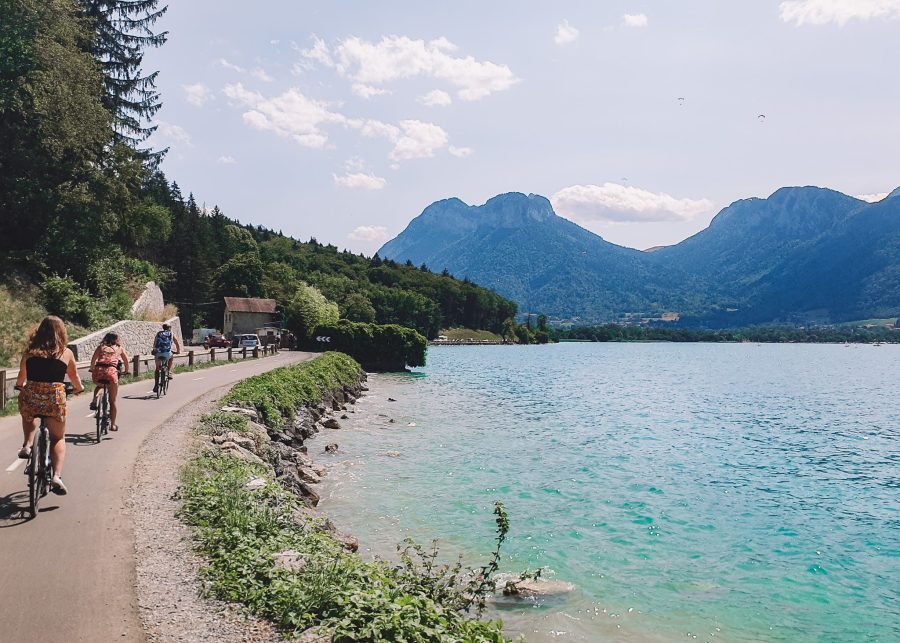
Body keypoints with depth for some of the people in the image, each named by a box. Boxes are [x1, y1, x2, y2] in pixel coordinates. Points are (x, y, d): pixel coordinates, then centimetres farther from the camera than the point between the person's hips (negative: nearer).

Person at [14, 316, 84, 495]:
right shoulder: (66, 353, 7)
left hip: (30, 396, 2)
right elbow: (75, 378, 19)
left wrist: (20, 386, 44)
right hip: (55, 397, -2)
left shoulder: (29, 350, 10)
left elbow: (21, 379, 20)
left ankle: (26, 445, 18)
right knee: (58, 439, 13)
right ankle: (56, 476, -4)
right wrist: (78, 388, 41)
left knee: (29, 418, 38)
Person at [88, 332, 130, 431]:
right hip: (111, 371, -1)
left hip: (98, 371, 1)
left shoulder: (101, 347, 22)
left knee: (100, 386, 37)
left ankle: (95, 398, 6)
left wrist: (92, 370, 29)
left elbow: (93, 360, 13)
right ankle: (113, 424, 15)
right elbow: (126, 361, 30)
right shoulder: (119, 348, 22)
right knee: (113, 401, 12)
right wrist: (126, 371, 46)